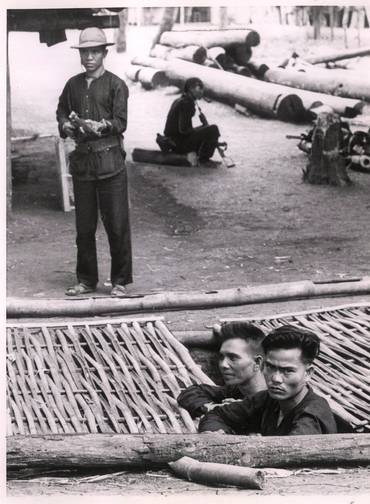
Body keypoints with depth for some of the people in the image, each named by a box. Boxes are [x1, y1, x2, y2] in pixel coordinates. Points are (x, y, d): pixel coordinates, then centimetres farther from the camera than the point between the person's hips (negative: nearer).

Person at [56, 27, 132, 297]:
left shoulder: (116, 85, 0)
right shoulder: (73, 84, 13)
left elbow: (121, 122, -6)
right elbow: (61, 110, 19)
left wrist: (102, 126, -24)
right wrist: (65, 125, -2)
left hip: (110, 161, -4)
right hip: (81, 160, 4)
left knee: (117, 224, -2)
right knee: (84, 226, 8)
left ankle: (120, 281, 7)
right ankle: (86, 280, 19)